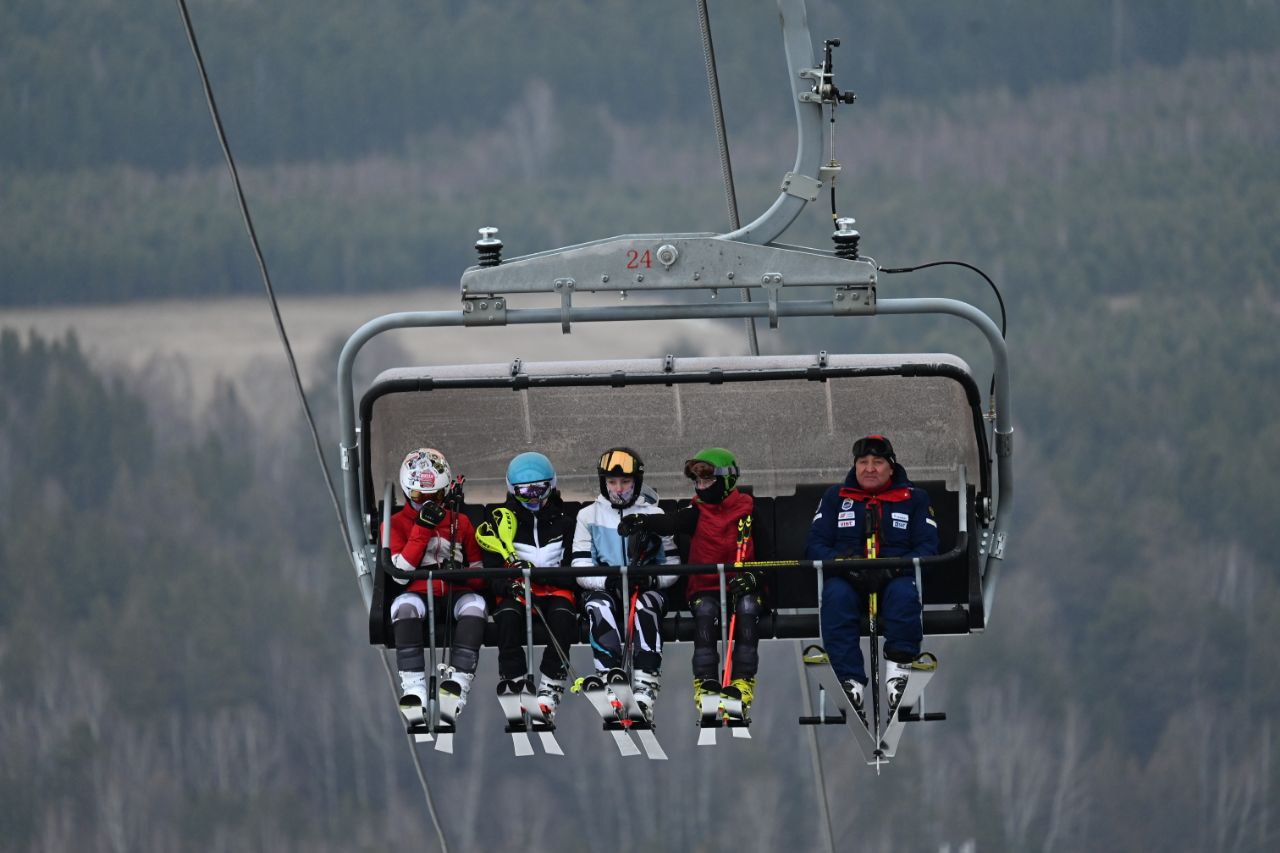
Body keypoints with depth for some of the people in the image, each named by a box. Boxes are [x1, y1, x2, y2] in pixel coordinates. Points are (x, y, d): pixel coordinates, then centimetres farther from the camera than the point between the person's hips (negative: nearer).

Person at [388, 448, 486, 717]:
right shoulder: (398, 524, 11)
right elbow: (400, 573, -5)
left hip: (455, 593, 1)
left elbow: (478, 573, 15)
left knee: (474, 604, -34)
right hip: (419, 592, -1)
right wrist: (422, 528, -8)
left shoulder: (460, 523, 17)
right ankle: (413, 684, -40)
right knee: (405, 605, -37)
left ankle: (457, 682, -41)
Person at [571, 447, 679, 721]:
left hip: (647, 591, -1)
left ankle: (645, 689, -44)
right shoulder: (589, 515, 10)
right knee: (598, 606, -35)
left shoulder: (654, 515, 9)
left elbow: (672, 567, 4)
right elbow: (580, 570, 1)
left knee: (645, 607, -36)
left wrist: (650, 579, -17)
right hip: (605, 591, 1)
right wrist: (607, 581, -20)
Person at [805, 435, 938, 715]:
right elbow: (815, 545, 9)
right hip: (848, 580, 1)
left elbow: (927, 547, 2)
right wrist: (841, 561, -14)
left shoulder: (914, 499, 15)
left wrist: (893, 569, -17)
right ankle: (850, 681, -41)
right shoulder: (836, 497, 19)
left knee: (903, 593, -36)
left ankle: (898, 670, -37)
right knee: (837, 596, -35)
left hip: (894, 578, -1)